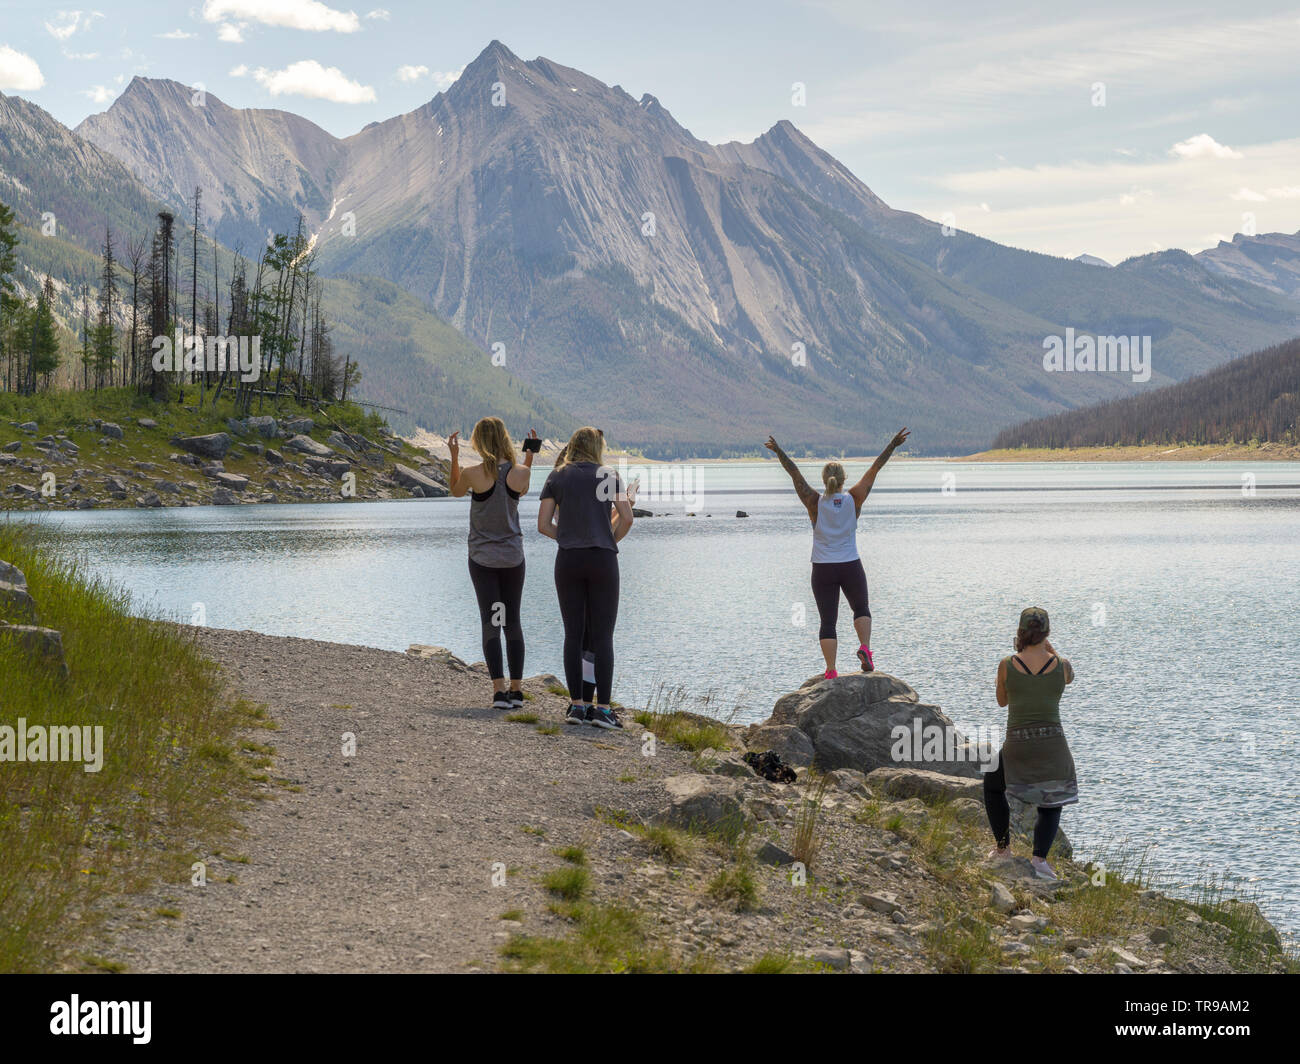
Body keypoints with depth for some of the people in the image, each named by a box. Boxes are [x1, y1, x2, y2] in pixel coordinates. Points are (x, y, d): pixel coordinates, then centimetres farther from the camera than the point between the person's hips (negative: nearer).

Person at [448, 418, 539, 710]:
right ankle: (516, 690, 12)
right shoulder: (521, 472, -8)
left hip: (483, 557, -2)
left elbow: (456, 491, 8)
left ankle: (499, 691, -11)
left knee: (490, 622, -1)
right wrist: (530, 453, 16)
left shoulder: (472, 474, -14)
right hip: (513, 556, 2)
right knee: (512, 621, 11)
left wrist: (454, 455, 6)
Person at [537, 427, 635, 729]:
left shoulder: (556, 478, 8)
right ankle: (602, 708, -5)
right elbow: (627, 518, -4)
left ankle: (576, 705, 5)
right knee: (603, 636, -1)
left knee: (573, 635, 7)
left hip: (568, 559, 2)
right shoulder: (609, 476, 5)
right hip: (603, 559, -2)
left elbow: (543, 525, 3)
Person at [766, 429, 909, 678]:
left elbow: (795, 474, -7)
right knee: (861, 609, 22)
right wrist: (893, 446, 1)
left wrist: (779, 452, -1)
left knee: (827, 622, 3)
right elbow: (874, 469, -2)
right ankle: (865, 647, -3)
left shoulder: (815, 502, -7)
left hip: (823, 570, 0)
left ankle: (831, 671, -6)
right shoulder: (853, 499, -5)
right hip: (851, 568, 0)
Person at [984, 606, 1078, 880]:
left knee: (992, 785, 29)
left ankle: (1003, 849, 28)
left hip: (1017, 747, -1)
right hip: (1053, 745, 1)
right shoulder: (1061, 665, -2)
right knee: (1051, 806, 21)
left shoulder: (1007, 665, -5)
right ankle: (1039, 858, -1)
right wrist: (1051, 651, 38)